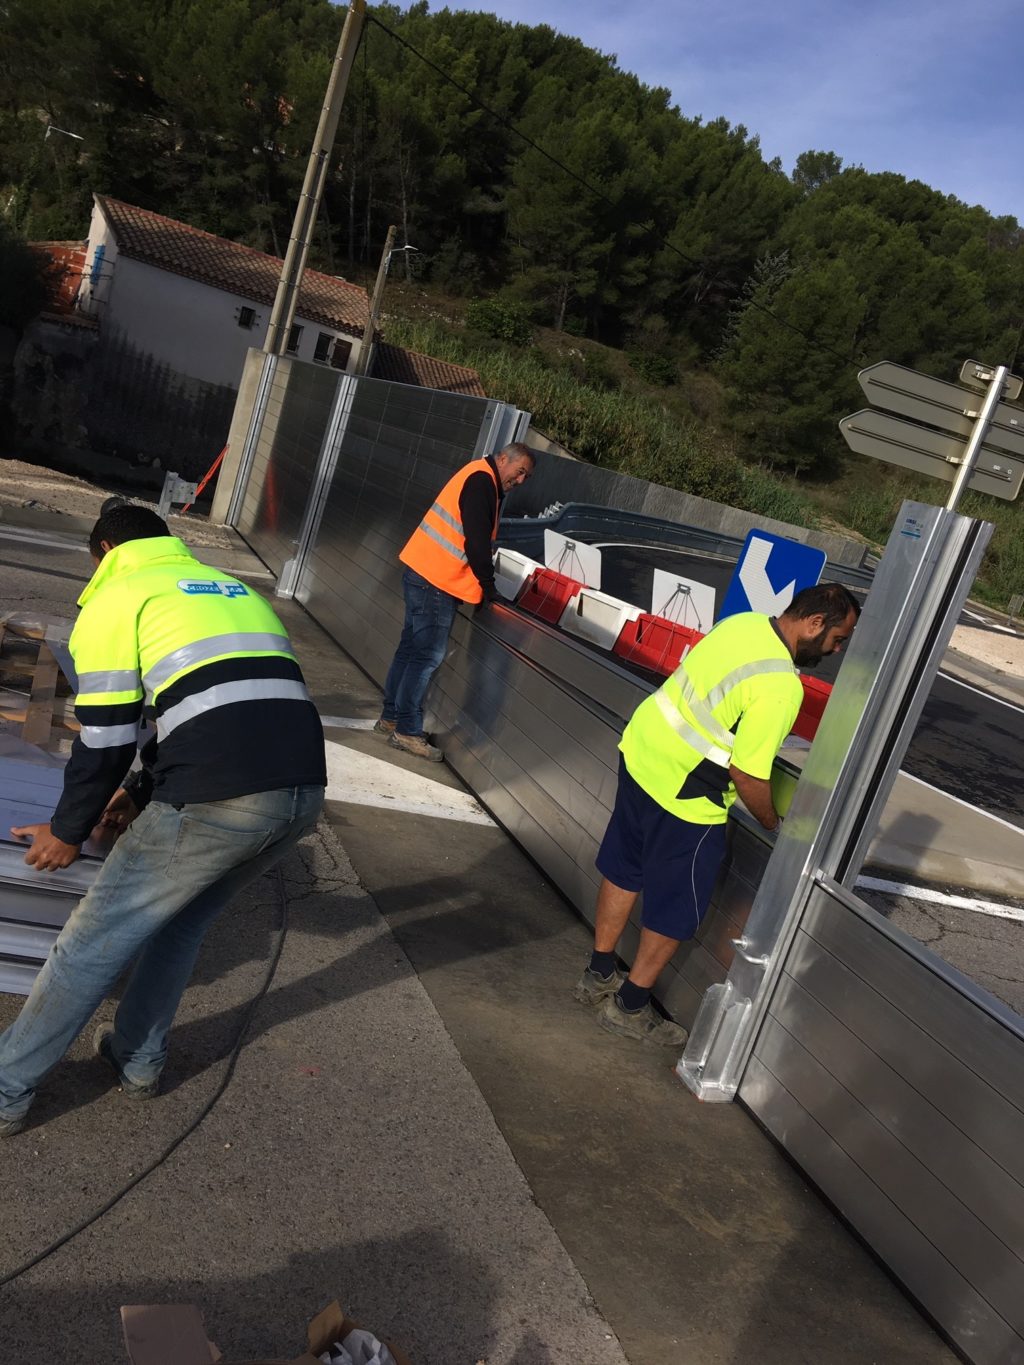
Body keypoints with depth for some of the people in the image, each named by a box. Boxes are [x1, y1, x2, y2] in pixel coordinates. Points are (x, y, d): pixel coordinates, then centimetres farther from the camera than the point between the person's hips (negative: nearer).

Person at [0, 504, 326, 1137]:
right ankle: (138, 1060, 41)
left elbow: (106, 736, 3)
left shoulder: (115, 598, 10)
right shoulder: (234, 590, 30)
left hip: (220, 800, -7)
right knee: (184, 920, 29)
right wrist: (144, 791, 38)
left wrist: (68, 832, 18)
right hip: (305, 789, 7)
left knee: (96, 939, 12)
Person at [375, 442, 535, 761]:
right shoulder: (482, 480, -13)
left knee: (411, 648, 15)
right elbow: (477, 540, -18)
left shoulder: (481, 480, 20)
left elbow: (480, 538, 22)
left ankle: (391, 718, 24)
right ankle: (407, 731, -2)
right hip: (436, 581, -10)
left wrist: (484, 584, 16)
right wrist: (488, 586, -10)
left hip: (425, 576, 10)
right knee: (428, 656, -7)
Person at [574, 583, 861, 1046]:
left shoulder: (746, 622, -1)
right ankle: (629, 1008, 27)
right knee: (676, 910, 11)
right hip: (683, 796, -9)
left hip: (640, 749, 9)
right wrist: (775, 825, -4)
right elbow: (747, 774, -23)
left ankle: (599, 976, 41)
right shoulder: (781, 686, -26)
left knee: (622, 871, 23)